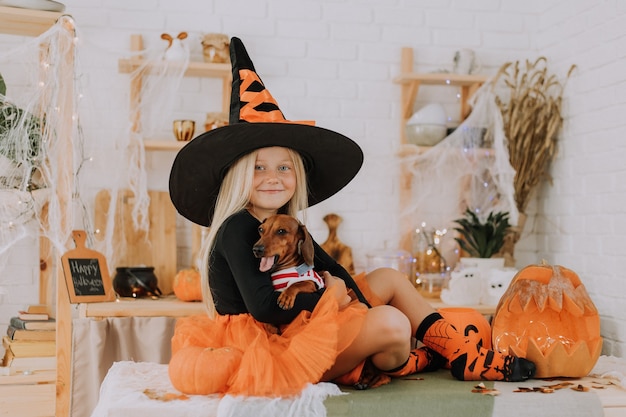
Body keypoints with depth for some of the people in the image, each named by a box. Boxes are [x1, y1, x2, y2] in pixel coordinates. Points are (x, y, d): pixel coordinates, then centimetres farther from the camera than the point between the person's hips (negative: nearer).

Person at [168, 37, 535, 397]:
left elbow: (334, 274, 7)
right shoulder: (236, 230, -16)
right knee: (391, 322, -23)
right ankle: (400, 364, 14)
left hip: (297, 327, 10)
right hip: (267, 348, -10)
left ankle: (464, 357, 10)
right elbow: (264, 306, -26)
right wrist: (328, 295, -13)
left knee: (389, 278, 15)